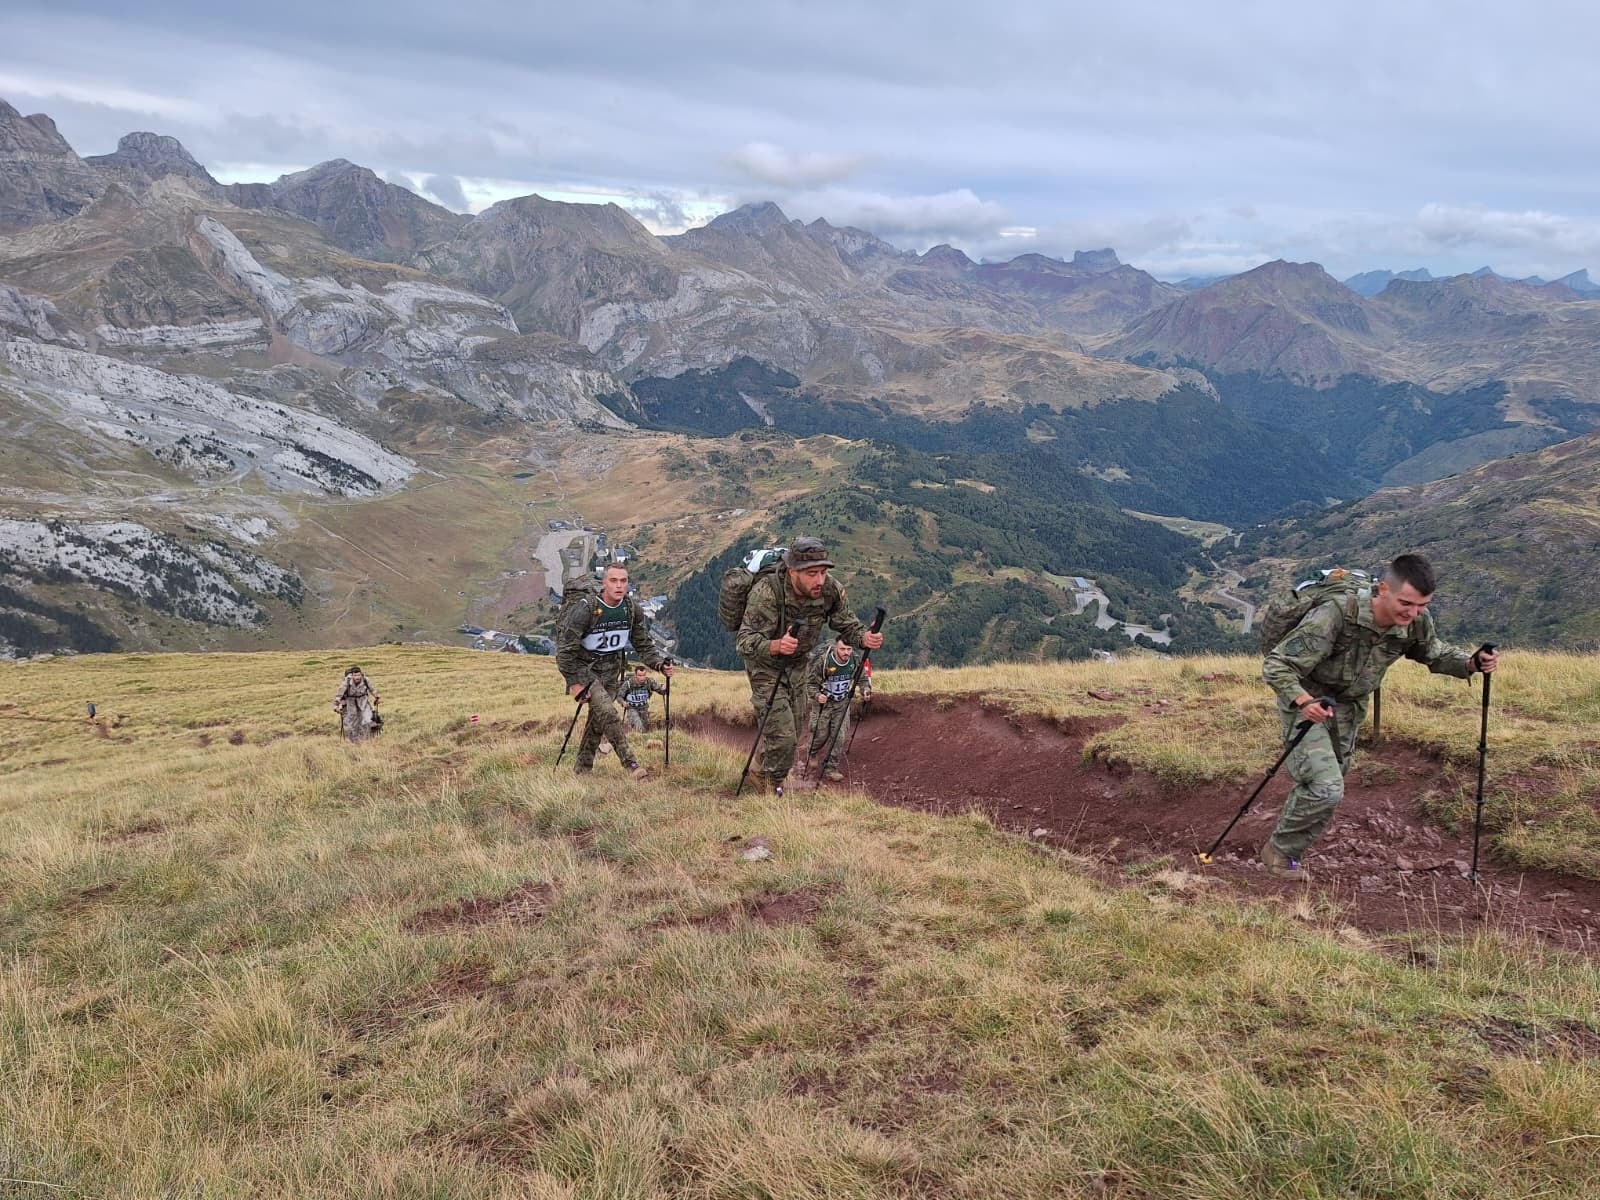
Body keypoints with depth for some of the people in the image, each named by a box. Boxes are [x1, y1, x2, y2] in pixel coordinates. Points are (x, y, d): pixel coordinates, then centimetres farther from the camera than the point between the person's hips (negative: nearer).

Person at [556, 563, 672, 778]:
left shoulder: (633, 609, -7)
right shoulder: (585, 610, -23)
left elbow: (644, 644, 2)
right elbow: (565, 649, -18)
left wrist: (660, 664, -13)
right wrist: (574, 682, -18)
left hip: (611, 669, 5)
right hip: (584, 667, -5)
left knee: (598, 717, 7)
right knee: (607, 711, -21)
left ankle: (583, 767, 23)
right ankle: (630, 763, -18)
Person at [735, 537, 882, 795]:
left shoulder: (830, 589, -21)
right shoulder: (766, 592, -36)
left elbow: (847, 624, -8)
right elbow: (745, 640, -42)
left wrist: (864, 638, -31)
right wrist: (775, 646, -62)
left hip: (797, 664, 6)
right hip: (765, 666, -6)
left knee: (794, 727, 21)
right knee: (781, 733, -12)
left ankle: (765, 769, 47)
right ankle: (773, 789, 12)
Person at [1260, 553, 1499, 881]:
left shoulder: (1417, 623, -14)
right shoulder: (1335, 617, -33)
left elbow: (1436, 654, 9)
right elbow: (1276, 665, -31)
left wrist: (1471, 663, -12)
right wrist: (1301, 699, -49)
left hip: (1348, 709, 6)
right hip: (1306, 705, -6)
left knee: (1316, 786, 16)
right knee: (1326, 788, -19)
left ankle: (1287, 853, 36)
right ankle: (1280, 852, 4)